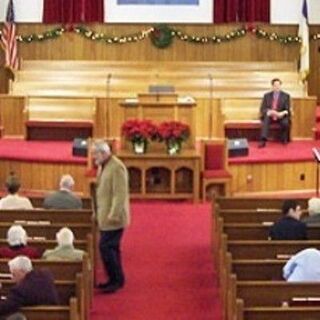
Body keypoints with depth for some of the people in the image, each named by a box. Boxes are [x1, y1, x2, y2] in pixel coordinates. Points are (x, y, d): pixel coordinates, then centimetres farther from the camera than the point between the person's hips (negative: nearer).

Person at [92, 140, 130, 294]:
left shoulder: (117, 167, -18)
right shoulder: (103, 166, 12)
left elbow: (120, 194, -22)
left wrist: (113, 215, -24)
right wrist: (98, 212, 18)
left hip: (113, 218, -10)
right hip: (105, 217, 10)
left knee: (106, 247, -10)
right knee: (111, 247, 14)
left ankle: (117, 280, -1)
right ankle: (116, 279, 24)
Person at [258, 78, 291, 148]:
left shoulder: (286, 96, 7)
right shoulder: (267, 95, 10)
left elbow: (287, 109, 0)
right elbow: (262, 108, 3)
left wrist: (282, 113, -23)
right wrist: (268, 112, -20)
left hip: (281, 116, -1)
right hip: (269, 115, 1)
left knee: (285, 122, -33)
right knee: (265, 120, -33)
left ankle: (284, 140, -12)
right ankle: (263, 141, -44)